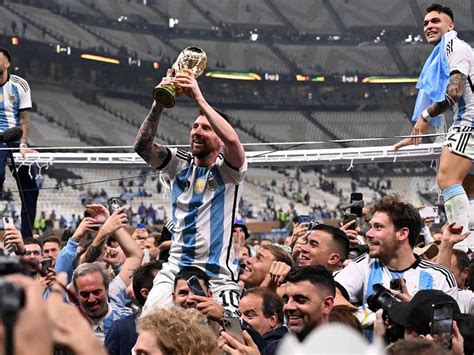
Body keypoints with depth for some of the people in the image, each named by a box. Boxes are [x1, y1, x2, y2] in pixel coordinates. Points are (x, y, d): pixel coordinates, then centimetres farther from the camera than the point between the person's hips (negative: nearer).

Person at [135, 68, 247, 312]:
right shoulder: (180, 164, 10)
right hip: (175, 270, 3)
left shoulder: (227, 170, 1)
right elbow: (143, 146, -6)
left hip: (218, 275, -2)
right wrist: (158, 105, -19)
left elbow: (232, 140, -22)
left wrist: (199, 99, -21)